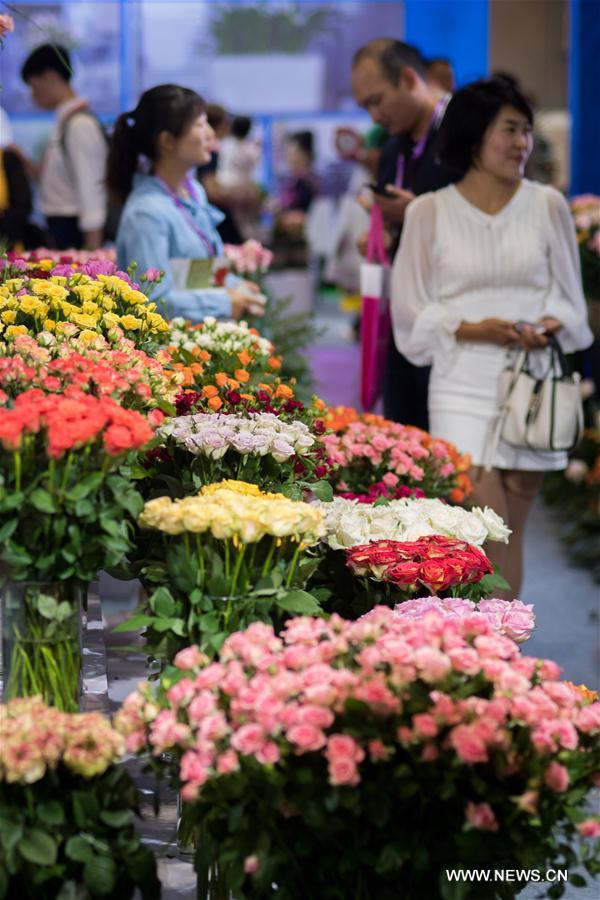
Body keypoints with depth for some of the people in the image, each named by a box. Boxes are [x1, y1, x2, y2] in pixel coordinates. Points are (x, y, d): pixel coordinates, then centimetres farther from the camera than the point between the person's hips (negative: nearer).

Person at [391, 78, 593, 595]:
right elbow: (412, 310, 2)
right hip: (464, 389, -2)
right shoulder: (431, 212, 0)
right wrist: (472, 328, -13)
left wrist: (551, 326, -10)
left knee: (511, 533, 6)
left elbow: (570, 298, 12)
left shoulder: (548, 205, 5)